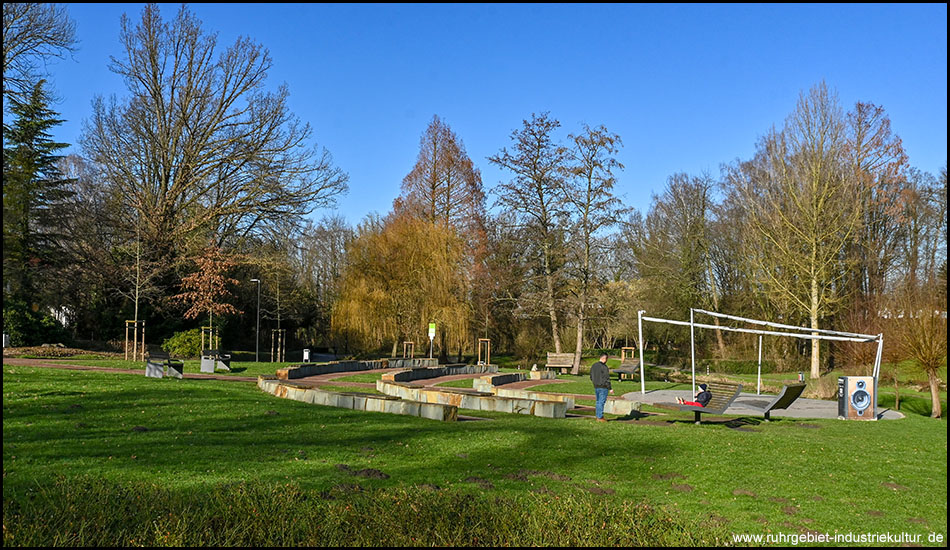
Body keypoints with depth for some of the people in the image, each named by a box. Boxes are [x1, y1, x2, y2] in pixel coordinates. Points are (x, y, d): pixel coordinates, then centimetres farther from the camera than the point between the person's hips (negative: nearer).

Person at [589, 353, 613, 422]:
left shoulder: (594, 366, 6)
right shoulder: (604, 367, -17)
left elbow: (591, 377, 12)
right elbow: (607, 379, -16)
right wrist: (610, 388, -11)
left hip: (596, 387, 7)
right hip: (603, 387, -7)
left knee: (598, 401, 15)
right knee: (601, 402, -1)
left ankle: (598, 417, 17)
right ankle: (600, 417, 3)